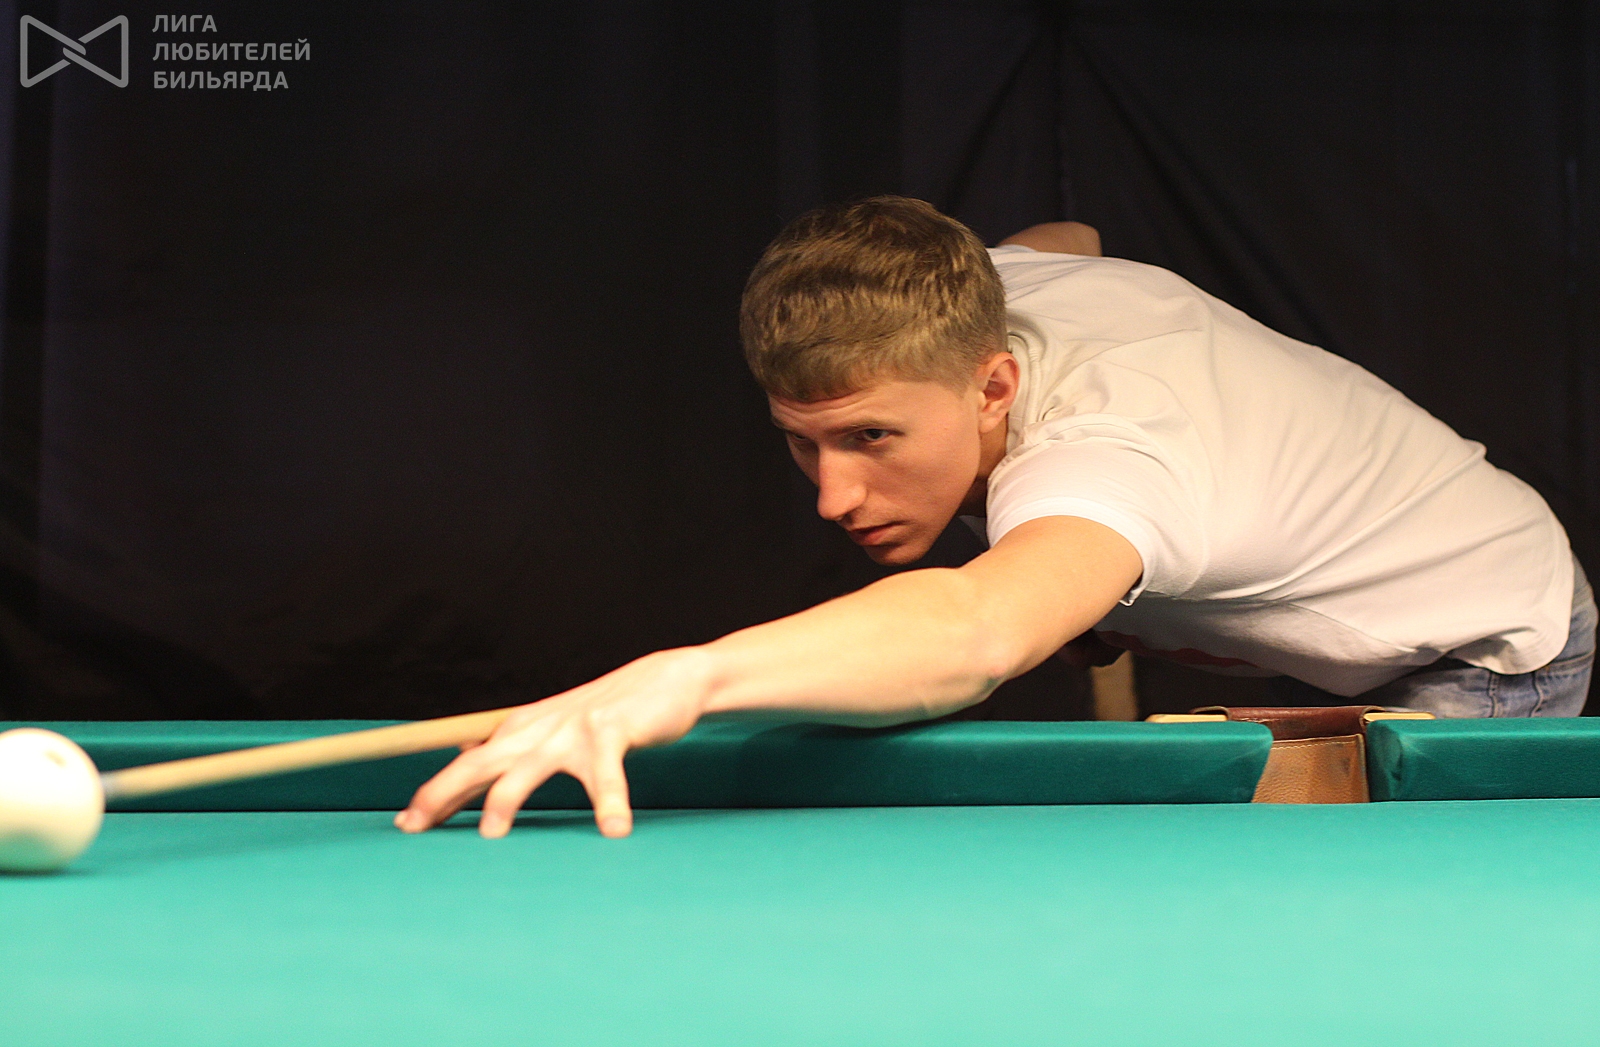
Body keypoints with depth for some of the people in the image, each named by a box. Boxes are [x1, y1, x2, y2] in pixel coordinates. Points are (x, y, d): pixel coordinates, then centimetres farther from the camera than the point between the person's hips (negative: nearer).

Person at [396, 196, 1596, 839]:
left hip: (1488, 658, -8)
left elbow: (978, 629, -71)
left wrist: (681, 677, -88)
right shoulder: (1003, 281, -19)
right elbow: (1073, 235, 10)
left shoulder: (1098, 460, -46)